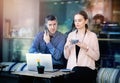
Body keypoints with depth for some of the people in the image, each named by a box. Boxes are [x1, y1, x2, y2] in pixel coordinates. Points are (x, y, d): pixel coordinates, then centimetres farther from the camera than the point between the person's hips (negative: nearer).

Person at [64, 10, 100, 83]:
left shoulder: (92, 35, 1)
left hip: (86, 68, -3)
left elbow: (96, 57, -2)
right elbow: (66, 56, 10)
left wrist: (86, 48, -15)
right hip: (72, 68, 3)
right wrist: (66, 46, -8)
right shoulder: (71, 35, 12)